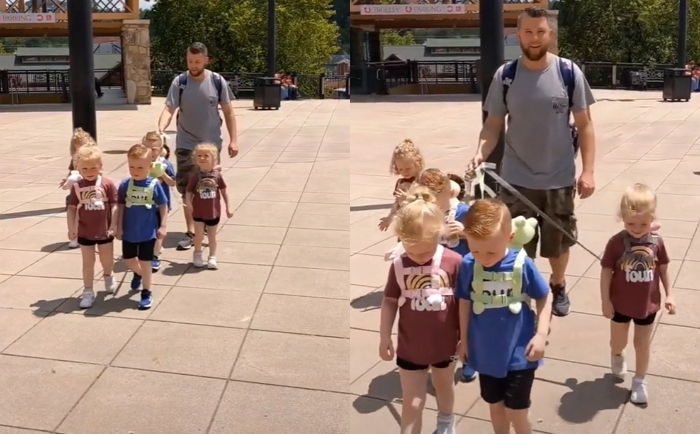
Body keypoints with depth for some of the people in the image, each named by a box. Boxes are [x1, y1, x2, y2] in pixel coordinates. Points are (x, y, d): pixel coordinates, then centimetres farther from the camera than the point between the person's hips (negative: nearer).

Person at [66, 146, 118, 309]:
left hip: (104, 231, 0)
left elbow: (114, 206, -9)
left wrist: (113, 226, -13)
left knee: (107, 260, 17)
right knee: (88, 262, 8)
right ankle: (88, 292, 16)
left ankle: (108, 276, 48)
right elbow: (72, 208, -3)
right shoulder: (77, 187, -7)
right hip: (84, 232, 0)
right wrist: (71, 228, -8)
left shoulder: (107, 185, -12)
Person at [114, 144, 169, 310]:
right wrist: (119, 227, 1)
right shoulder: (125, 185, -8)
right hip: (129, 231, 3)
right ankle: (138, 274, 51)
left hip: (148, 232, -3)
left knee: (144, 262, 5)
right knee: (128, 260, 18)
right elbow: (121, 207, 0)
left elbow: (163, 206, -5)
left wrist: (163, 226, -7)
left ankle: (146, 293, 19)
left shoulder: (154, 185, -13)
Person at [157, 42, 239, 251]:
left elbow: (228, 111, 1)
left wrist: (233, 139, -2)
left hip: (211, 144, 1)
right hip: (186, 144, 0)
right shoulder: (179, 82, -8)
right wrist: (160, 130, -34)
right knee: (187, 189, 1)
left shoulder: (217, 81, -6)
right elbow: (169, 109, -15)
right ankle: (191, 232, 9)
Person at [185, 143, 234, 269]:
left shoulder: (217, 175, -7)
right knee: (199, 236, 7)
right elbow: (188, 191, -7)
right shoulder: (195, 176, -9)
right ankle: (197, 255, 30)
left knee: (212, 236, 12)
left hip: (214, 212, 1)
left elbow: (224, 191, 1)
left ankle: (212, 257, 28)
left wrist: (228, 207, 2)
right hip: (198, 212, 0)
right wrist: (188, 203, -25)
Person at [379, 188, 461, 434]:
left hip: (445, 344, 1)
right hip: (410, 348, -1)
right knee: (412, 404, 7)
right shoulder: (398, 265, -15)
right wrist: (384, 337, 1)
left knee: (444, 388, 28)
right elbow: (389, 302, -3)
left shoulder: (454, 262, -19)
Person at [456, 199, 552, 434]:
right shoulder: (468, 265, -15)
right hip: (486, 354, 2)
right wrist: (464, 340, 9)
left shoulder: (522, 264, -19)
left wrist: (541, 334, -9)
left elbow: (545, 297, -3)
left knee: (515, 412, 6)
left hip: (518, 355, -2)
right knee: (495, 407, 20)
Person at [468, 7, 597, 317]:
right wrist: (481, 152, -20)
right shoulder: (505, 76, -5)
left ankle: (558, 287, 43)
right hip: (517, 179, 0)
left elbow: (584, 124, -1)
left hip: (560, 178, 0)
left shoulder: (569, 73, -6)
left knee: (559, 242, 17)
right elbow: (493, 125, 0)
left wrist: (588, 170, -7)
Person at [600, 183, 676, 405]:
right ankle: (617, 357, 54)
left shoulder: (656, 242, -13)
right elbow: (606, 271, -12)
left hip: (647, 304, 1)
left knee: (642, 344, 14)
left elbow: (663, 269, 2)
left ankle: (640, 381, 33)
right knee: (618, 342, 20)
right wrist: (605, 301, -10)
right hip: (620, 304, -1)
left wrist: (669, 295, 4)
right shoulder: (616, 242, -20)